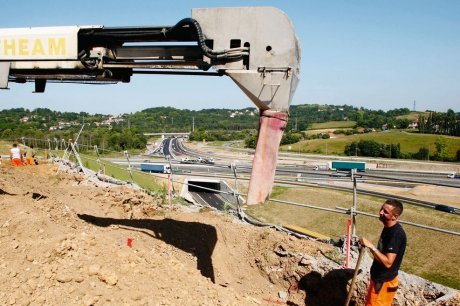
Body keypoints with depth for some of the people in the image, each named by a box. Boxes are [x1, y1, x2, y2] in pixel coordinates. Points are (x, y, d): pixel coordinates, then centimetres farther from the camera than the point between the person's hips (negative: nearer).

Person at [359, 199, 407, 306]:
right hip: (378, 277, 9)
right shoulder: (388, 228, 3)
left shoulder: (396, 234, -27)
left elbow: (388, 262, -31)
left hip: (384, 281, -9)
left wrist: (371, 246, -33)